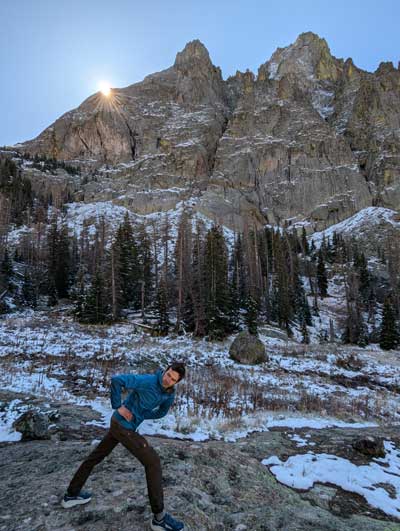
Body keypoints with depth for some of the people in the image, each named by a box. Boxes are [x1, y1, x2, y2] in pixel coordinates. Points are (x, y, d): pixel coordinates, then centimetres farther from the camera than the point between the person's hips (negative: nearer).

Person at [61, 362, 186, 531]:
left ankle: (71, 494, 43)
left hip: (119, 424, 8)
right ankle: (159, 517, 5)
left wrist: (140, 414, 3)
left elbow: (161, 412, 17)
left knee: (96, 456, 22)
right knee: (152, 461, -6)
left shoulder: (170, 394, -3)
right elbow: (116, 380, -30)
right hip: (123, 427, -8)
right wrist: (118, 407, -22)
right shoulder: (147, 381, -28)